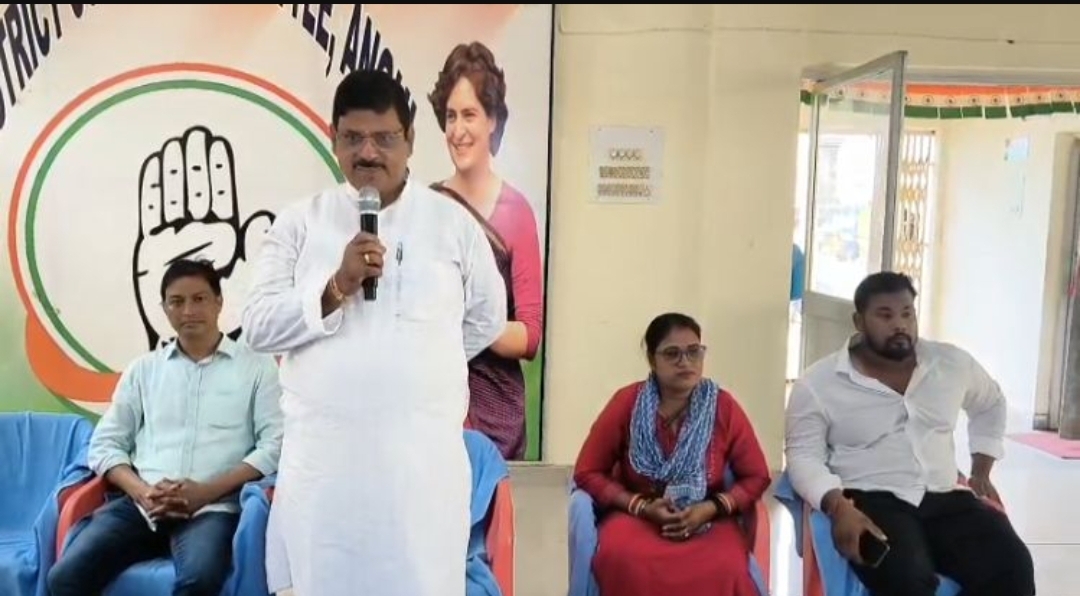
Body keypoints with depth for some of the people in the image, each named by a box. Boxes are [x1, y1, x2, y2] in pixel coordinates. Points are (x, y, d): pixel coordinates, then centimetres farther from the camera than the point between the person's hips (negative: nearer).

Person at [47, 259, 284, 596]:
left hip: (211, 508, -3)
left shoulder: (257, 367, 8)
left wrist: (207, 492, -13)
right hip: (139, 504, 3)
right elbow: (105, 444, 13)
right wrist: (142, 492, -7)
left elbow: (275, 445, -1)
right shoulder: (143, 368, 18)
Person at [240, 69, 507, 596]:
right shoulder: (299, 221, 4)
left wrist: (417, 364, 10)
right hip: (322, 454, 1)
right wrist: (336, 287, -16)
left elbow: (487, 319, 14)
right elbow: (258, 325, -3)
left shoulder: (452, 222, 4)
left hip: (422, 456, 0)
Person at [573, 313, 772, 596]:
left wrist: (711, 509, -14)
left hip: (707, 521, 1)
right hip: (636, 516, 0)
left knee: (724, 569, -32)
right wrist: (643, 506, -15)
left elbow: (756, 477, 3)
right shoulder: (627, 402, -7)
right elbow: (587, 472, -2)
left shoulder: (723, 407, -5)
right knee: (623, 560, -33)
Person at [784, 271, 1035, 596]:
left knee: (1012, 566, -23)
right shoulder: (818, 382, -2)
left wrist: (981, 473, 20)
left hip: (945, 499, 4)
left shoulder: (952, 362, 10)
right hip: (872, 502, -4)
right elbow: (804, 456, -5)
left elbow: (990, 405, 30)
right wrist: (839, 507, -23)